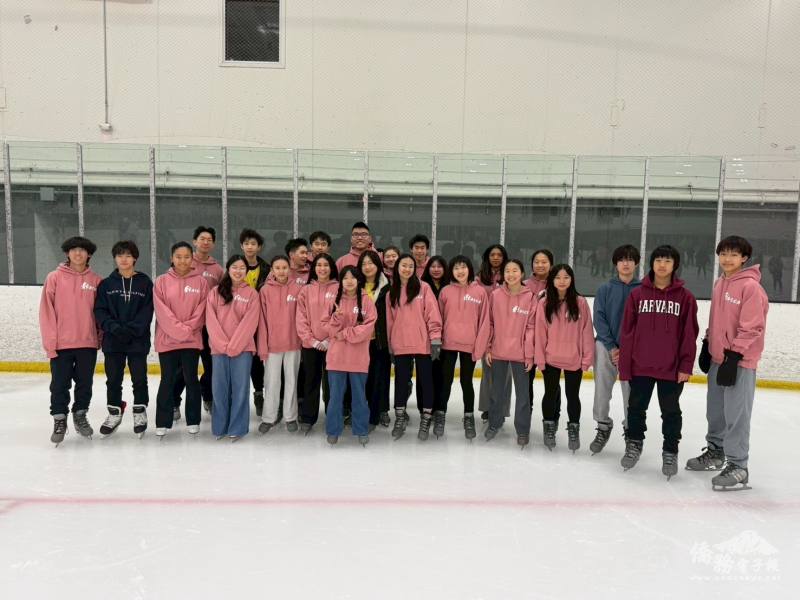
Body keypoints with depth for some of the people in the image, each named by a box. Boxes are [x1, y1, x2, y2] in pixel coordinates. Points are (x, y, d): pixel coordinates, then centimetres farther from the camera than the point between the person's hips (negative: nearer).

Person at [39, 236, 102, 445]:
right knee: (60, 385, 5)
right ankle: (59, 420, 19)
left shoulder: (95, 280, 3)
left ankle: (80, 416, 29)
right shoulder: (54, 277, -1)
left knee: (85, 383, 11)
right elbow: (46, 311, -2)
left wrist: (102, 337, 2)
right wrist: (50, 341, -7)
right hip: (61, 343, -1)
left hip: (88, 343, 1)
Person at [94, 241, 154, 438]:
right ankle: (114, 412, 24)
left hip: (138, 341, -2)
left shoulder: (145, 283, 1)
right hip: (112, 341, 2)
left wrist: (130, 330, -15)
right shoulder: (106, 284, 6)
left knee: (139, 378, 4)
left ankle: (140, 412, 19)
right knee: (113, 379, 9)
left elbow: (147, 312, -4)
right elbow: (100, 311, 1)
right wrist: (114, 327, -15)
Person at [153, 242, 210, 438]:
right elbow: (162, 312, -6)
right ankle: (162, 422, 16)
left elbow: (202, 310, -2)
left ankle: (193, 421, 18)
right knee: (167, 381, 6)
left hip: (192, 340, 0)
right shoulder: (161, 282, 1)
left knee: (191, 380, 8)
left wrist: (188, 328, -12)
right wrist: (179, 330, -14)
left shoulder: (200, 281, 3)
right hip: (167, 340, 0)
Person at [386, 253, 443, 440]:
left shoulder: (423, 288, -3)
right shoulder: (391, 292, 9)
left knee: (425, 380, 6)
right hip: (400, 345, 3)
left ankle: (426, 420, 16)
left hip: (422, 344, -3)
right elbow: (390, 320, 10)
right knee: (401, 380, 11)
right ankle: (400, 418, 24)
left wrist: (435, 339, -13)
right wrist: (391, 346, 9)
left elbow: (433, 314, -7)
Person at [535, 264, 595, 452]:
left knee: (573, 395, 12)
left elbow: (586, 331, -4)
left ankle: (573, 429, 30)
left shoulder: (580, 303, -6)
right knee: (551, 394, 13)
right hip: (551, 359, 1)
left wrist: (587, 357, -5)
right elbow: (540, 332, -3)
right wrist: (540, 358, -4)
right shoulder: (544, 303, -5)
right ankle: (549, 427, 31)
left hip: (574, 360, 0)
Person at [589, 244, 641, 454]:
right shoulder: (605, 289, 5)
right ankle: (603, 427, 20)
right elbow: (599, 318, 1)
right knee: (602, 389, 3)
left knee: (631, 392, 1)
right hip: (607, 346, 1)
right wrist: (611, 346, -8)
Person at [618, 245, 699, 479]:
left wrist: (686, 366, -7)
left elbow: (689, 334, -2)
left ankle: (670, 453, 27)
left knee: (671, 411, 11)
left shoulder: (685, 297, -2)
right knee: (636, 407, 13)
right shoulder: (637, 294, 0)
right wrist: (624, 366, -2)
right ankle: (634, 445, 32)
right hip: (640, 365, 1)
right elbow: (627, 332, 0)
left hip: (672, 368, -1)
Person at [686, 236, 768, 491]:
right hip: (717, 357, 8)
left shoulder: (751, 286, -14)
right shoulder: (720, 283, 11)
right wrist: (707, 346, 17)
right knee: (715, 410, 18)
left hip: (739, 361, -8)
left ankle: (737, 466, 6)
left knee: (736, 415, -4)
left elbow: (752, 328, -18)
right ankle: (716, 451, 34)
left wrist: (734, 356, -19)